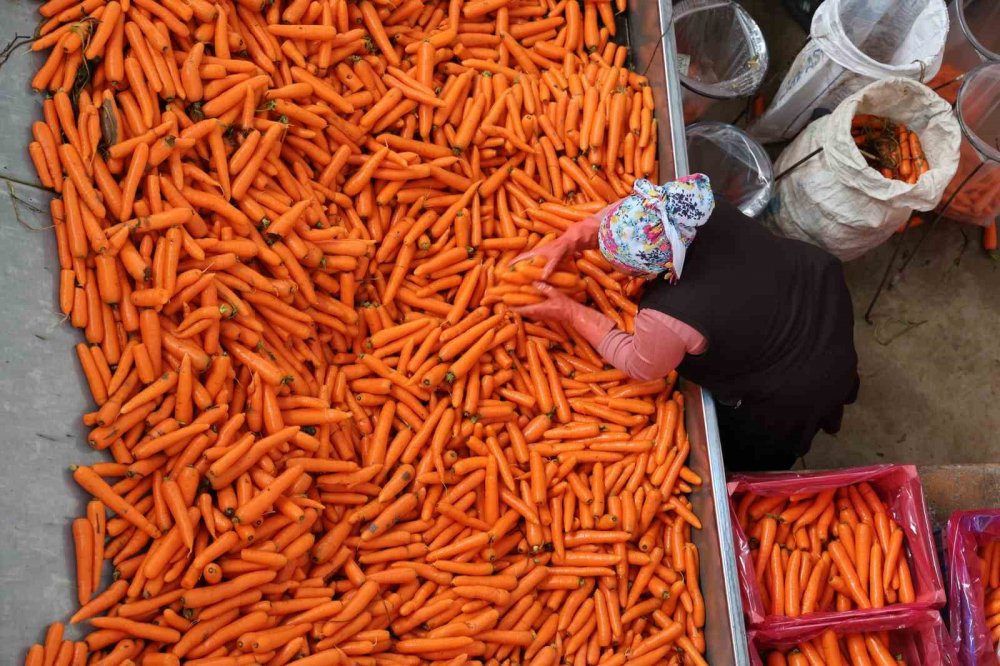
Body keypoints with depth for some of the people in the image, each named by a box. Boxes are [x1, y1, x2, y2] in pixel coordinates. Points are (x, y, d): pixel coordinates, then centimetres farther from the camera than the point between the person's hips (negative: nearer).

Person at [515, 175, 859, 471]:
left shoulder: (669, 319, -41)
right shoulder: (687, 210, -25)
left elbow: (637, 364, -16)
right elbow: (626, 215, -2)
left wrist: (569, 312, -12)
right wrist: (567, 242, -9)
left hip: (797, 390, -6)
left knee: (749, 449, 27)